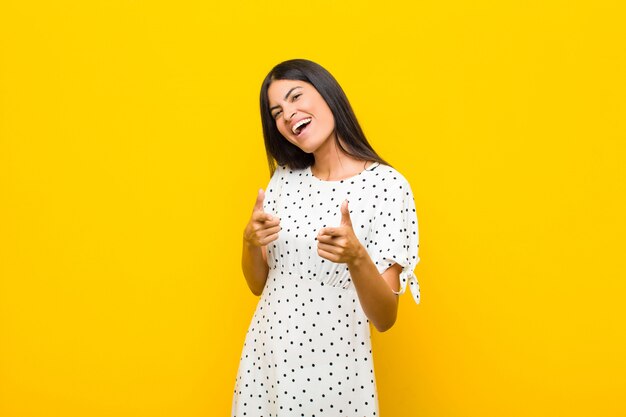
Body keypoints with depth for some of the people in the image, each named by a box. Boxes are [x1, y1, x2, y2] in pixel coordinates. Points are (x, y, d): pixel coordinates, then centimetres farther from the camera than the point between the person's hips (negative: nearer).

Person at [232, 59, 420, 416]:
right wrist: (251, 242, -11)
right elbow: (259, 284, 8)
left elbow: (385, 318, -14)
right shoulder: (284, 178, 2)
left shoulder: (386, 185, -13)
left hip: (335, 370, -4)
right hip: (264, 360, 5)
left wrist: (356, 257, -31)